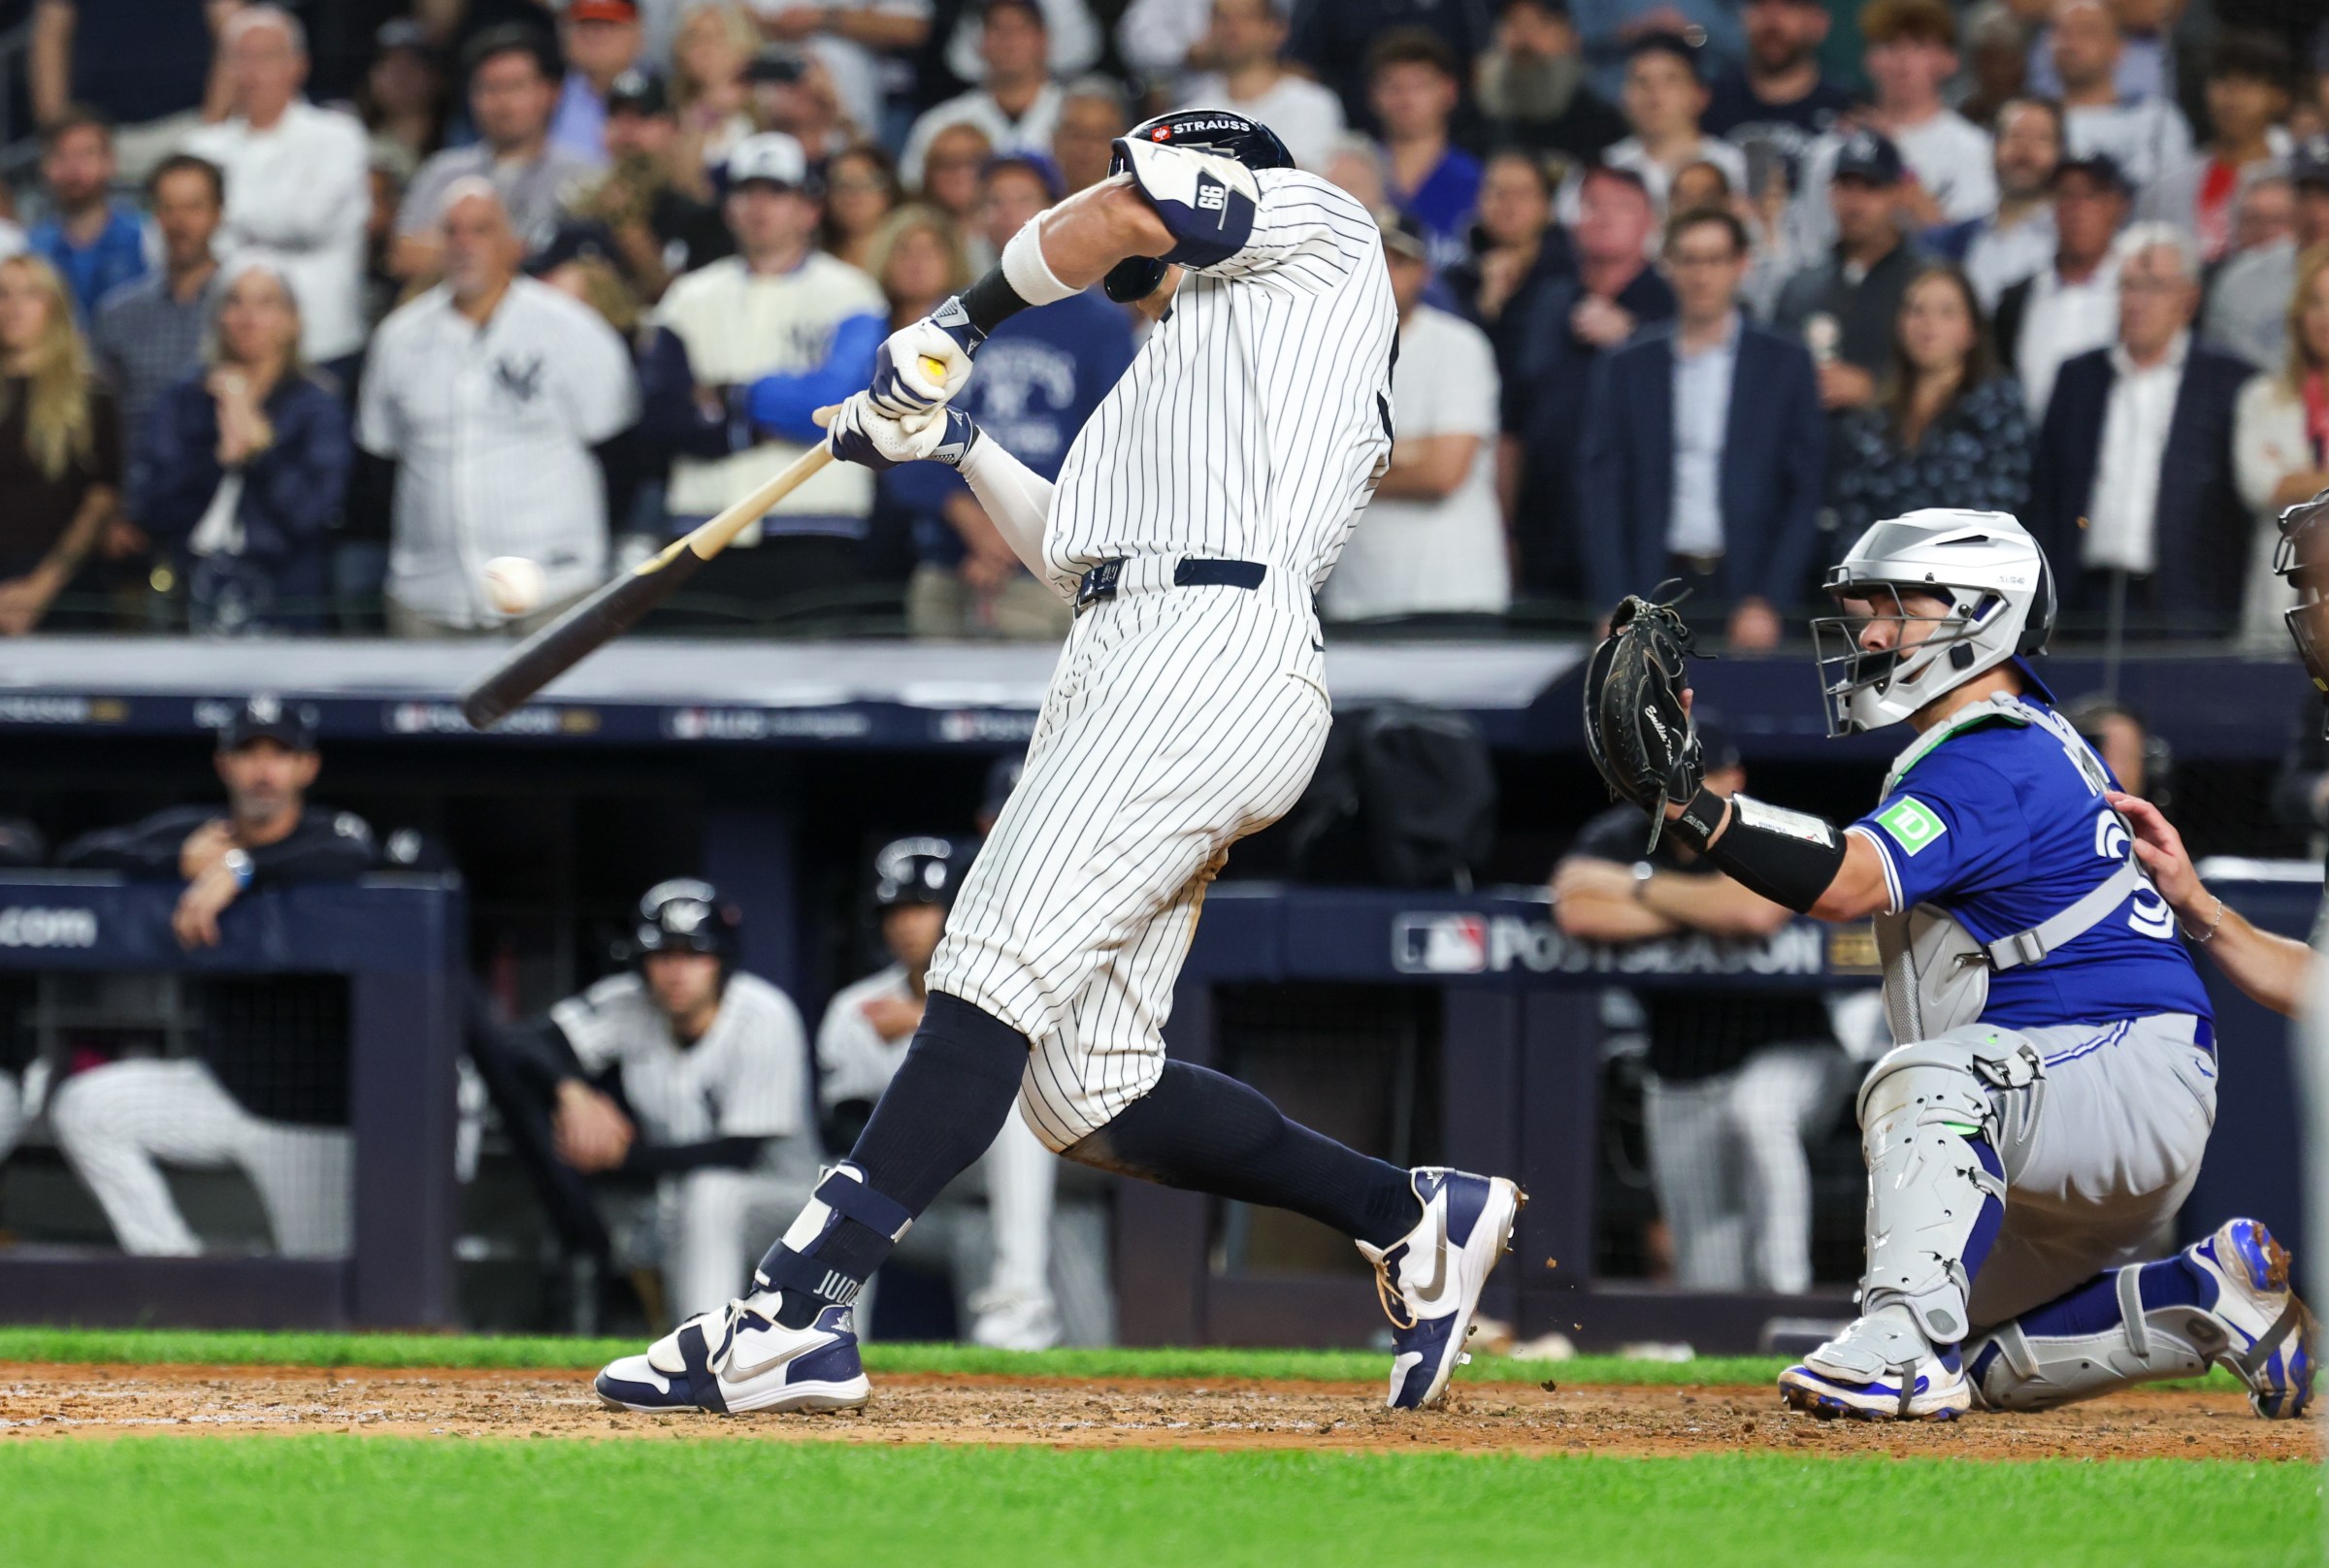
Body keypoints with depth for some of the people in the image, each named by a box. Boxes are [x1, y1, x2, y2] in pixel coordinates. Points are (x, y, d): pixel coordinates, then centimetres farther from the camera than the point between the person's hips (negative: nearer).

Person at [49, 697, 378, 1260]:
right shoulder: (191, 831, 5)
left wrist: (238, 870, -43)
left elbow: (351, 860, -34)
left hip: (309, 1113, -4)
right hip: (218, 1083, 4)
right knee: (84, 1107, -17)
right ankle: (169, 1262, -9)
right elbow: (81, 854, -4)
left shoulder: (331, 832, -9)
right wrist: (182, 863, -18)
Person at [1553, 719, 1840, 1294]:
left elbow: (1757, 910, -36)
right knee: (1707, 1282, 2)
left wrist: (1643, 886, -22)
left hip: (1789, 1058, -4)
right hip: (1682, 1086, 4)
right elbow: (1576, 910, -26)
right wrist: (1707, 912, -23)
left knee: (1758, 1108, -39)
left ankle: (1786, 1288, -33)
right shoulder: (1620, 838, -4)